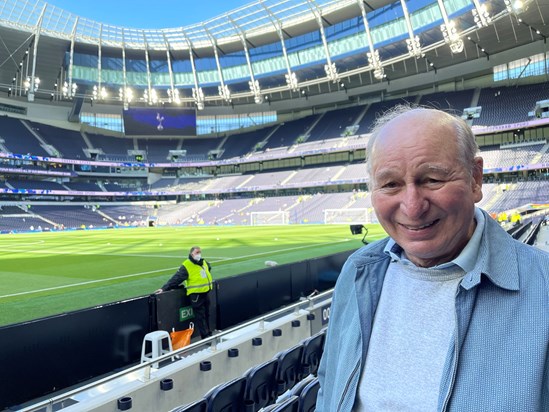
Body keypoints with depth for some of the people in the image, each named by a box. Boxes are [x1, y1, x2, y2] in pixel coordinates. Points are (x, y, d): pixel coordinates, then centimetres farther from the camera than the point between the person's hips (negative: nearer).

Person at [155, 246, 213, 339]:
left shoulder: (204, 262, 9)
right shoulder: (186, 266, -14)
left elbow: (209, 268, 32)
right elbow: (176, 279, -19)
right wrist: (164, 288, -26)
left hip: (205, 292, 7)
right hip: (195, 295, -7)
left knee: (206, 315, 15)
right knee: (200, 316, -2)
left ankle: (208, 334, 27)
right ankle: (205, 336, 5)